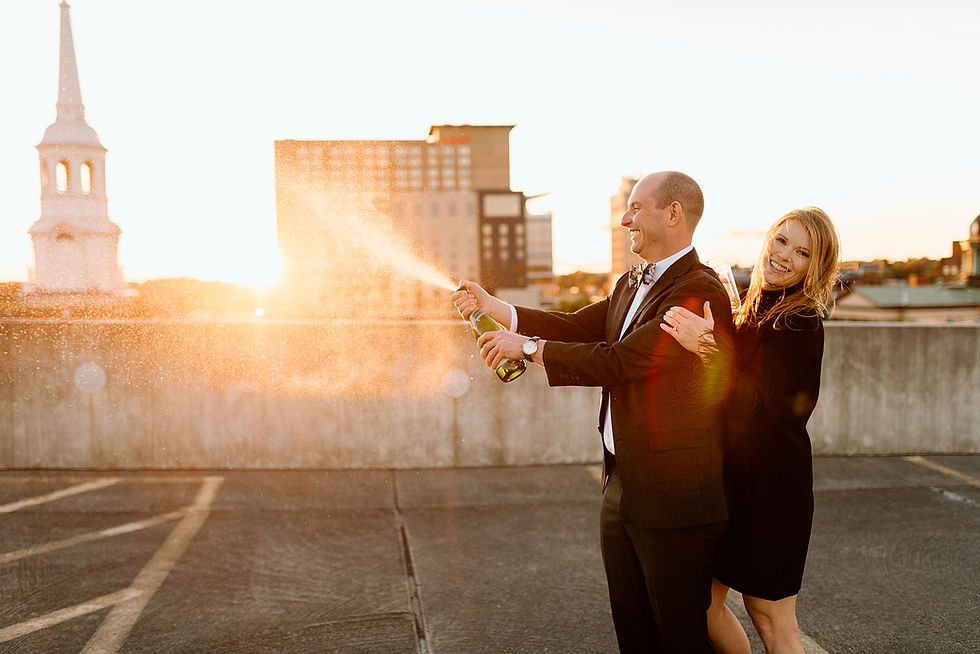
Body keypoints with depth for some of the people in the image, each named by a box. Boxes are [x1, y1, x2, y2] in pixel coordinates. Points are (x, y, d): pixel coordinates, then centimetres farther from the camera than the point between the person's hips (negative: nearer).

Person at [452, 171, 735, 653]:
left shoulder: (700, 291, -18)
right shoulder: (630, 286, 13)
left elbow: (621, 361, -24)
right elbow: (578, 327, 13)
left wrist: (528, 347, -15)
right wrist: (496, 308, 5)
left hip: (673, 499, -9)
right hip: (621, 488, 9)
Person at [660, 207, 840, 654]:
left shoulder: (801, 322, -14)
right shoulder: (753, 311, 9)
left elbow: (758, 399, -27)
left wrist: (711, 347, -39)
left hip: (770, 482, -8)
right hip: (729, 471, 8)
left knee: (769, 616, 4)